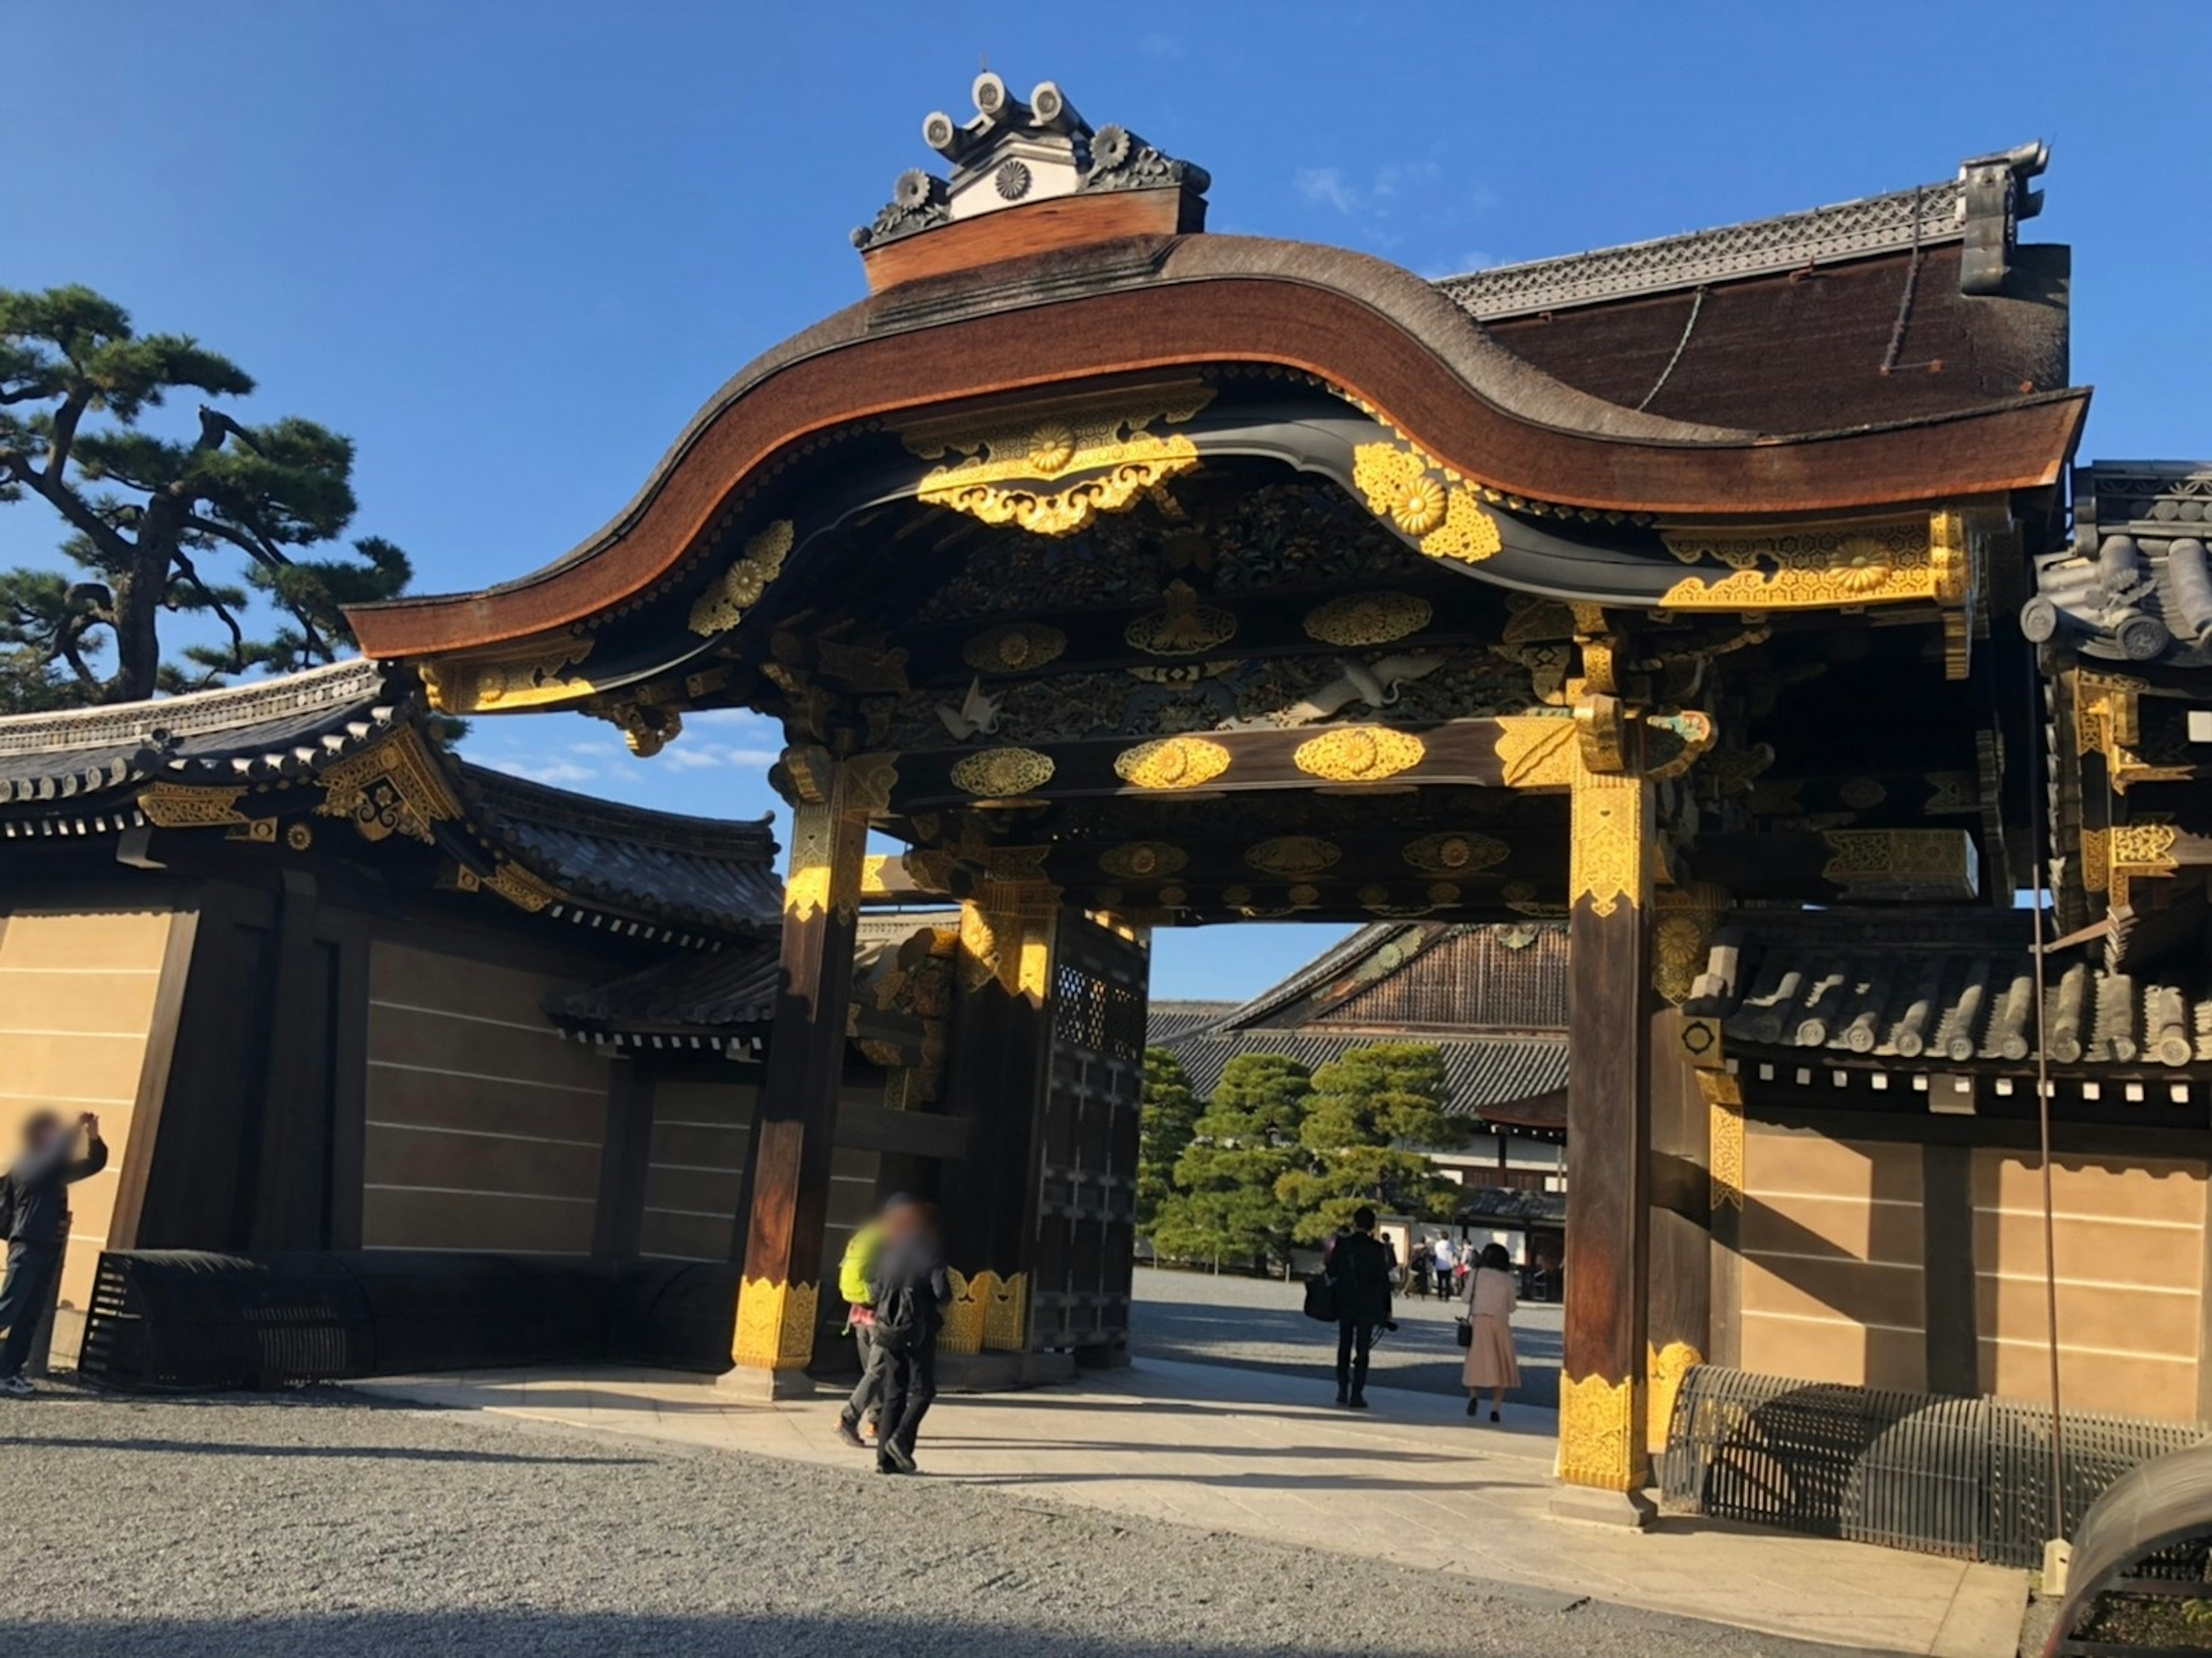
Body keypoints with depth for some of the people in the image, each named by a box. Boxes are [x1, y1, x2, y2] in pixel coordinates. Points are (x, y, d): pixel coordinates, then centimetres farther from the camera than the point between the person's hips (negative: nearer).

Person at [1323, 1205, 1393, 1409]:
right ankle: (1357, 1394, 1)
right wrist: (1387, 1310, 3)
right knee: (1362, 1350, 4)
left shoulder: (1342, 1243, -6)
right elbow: (1384, 1281, -4)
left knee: (1344, 1347, 15)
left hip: (1345, 1305, 1)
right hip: (1368, 1306, -1)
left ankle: (1343, 1391, 15)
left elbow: (1332, 1272, -3)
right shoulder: (1379, 1249, -7)